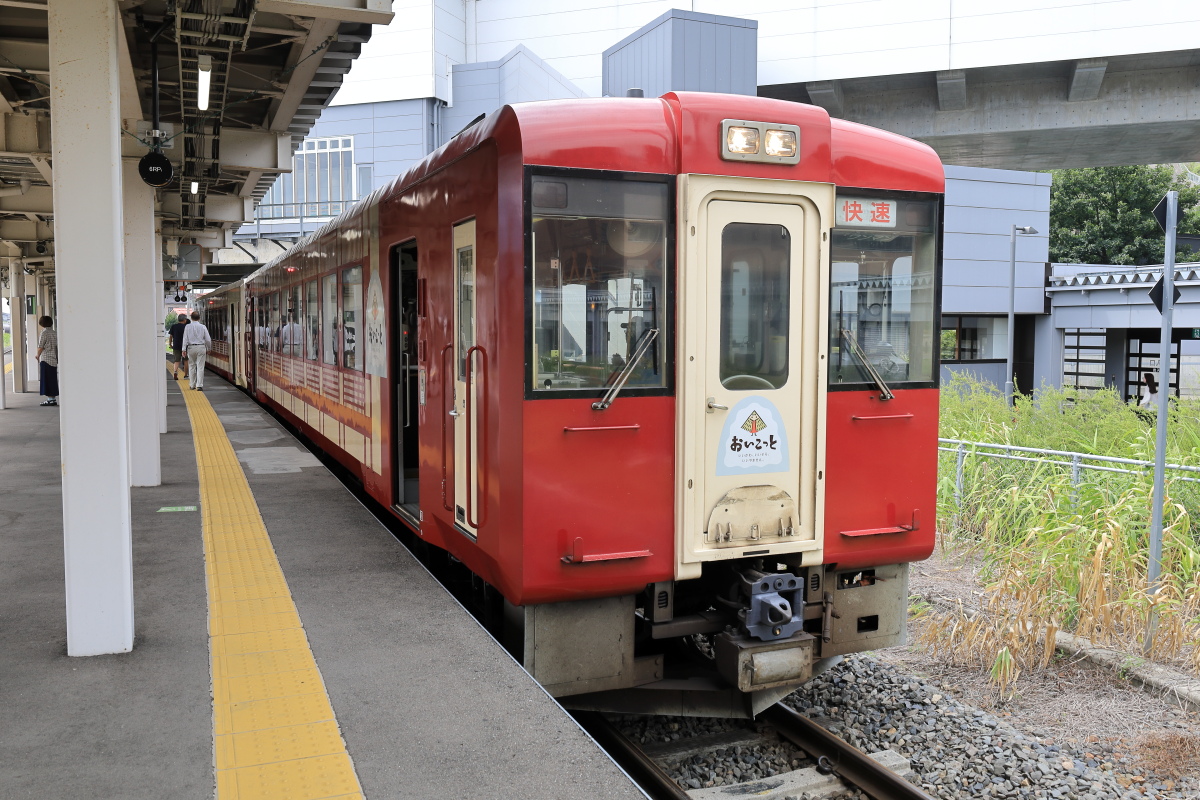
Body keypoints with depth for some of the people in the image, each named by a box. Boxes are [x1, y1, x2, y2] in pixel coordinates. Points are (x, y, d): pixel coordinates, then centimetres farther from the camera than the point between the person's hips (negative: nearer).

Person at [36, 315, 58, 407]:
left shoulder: (44, 333, -12)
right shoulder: (55, 333, 7)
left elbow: (40, 347, -11)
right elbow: (57, 346, 10)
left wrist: (38, 356, 6)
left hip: (45, 359, -7)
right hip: (54, 359, 7)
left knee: (47, 379, -3)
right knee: (53, 379, 11)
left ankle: (50, 398, -4)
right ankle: (53, 398, 15)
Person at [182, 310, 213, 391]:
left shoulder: (188, 327, -1)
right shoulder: (202, 327, -1)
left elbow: (185, 338, -3)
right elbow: (208, 339, 2)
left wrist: (184, 349, -1)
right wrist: (208, 348, 16)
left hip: (191, 348, 1)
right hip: (201, 347, -1)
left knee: (192, 366, 14)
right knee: (200, 367, -2)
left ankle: (192, 384, 21)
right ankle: (199, 385, -8)